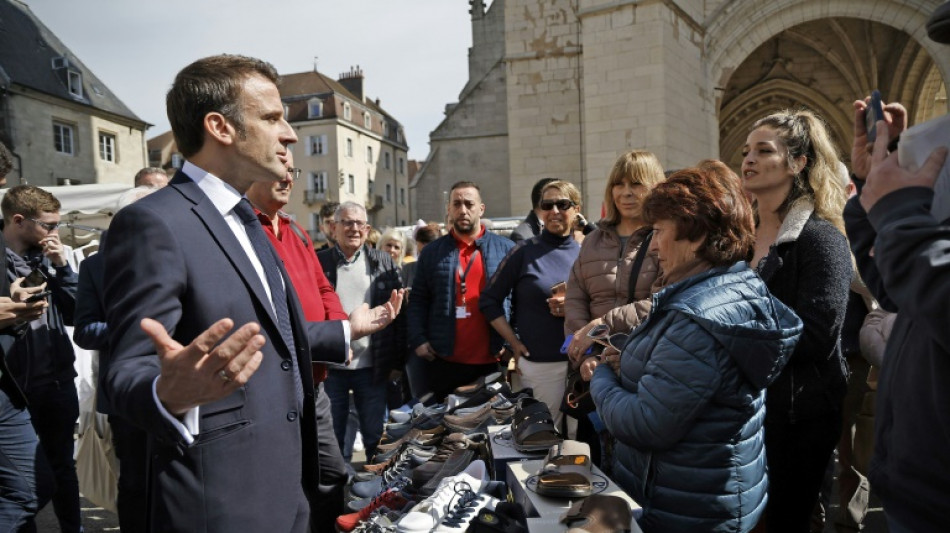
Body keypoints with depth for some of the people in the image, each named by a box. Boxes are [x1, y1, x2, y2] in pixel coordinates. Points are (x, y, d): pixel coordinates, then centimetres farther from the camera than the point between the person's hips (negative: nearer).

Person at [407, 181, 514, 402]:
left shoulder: (506, 249, 4)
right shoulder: (432, 251, 7)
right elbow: (418, 300, 7)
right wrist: (417, 340, -4)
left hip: (492, 362, 0)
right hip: (444, 361, 1)